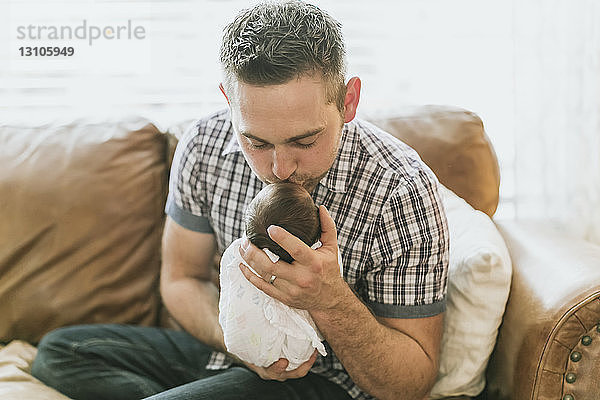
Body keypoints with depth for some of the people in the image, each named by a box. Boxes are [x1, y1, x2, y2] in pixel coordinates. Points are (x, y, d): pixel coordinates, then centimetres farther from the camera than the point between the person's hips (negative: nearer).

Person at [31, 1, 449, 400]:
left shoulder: (402, 192, -26)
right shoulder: (205, 145, -12)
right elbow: (182, 278, 4)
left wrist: (331, 302, -37)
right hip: (234, 355, 6)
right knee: (59, 351, 1)